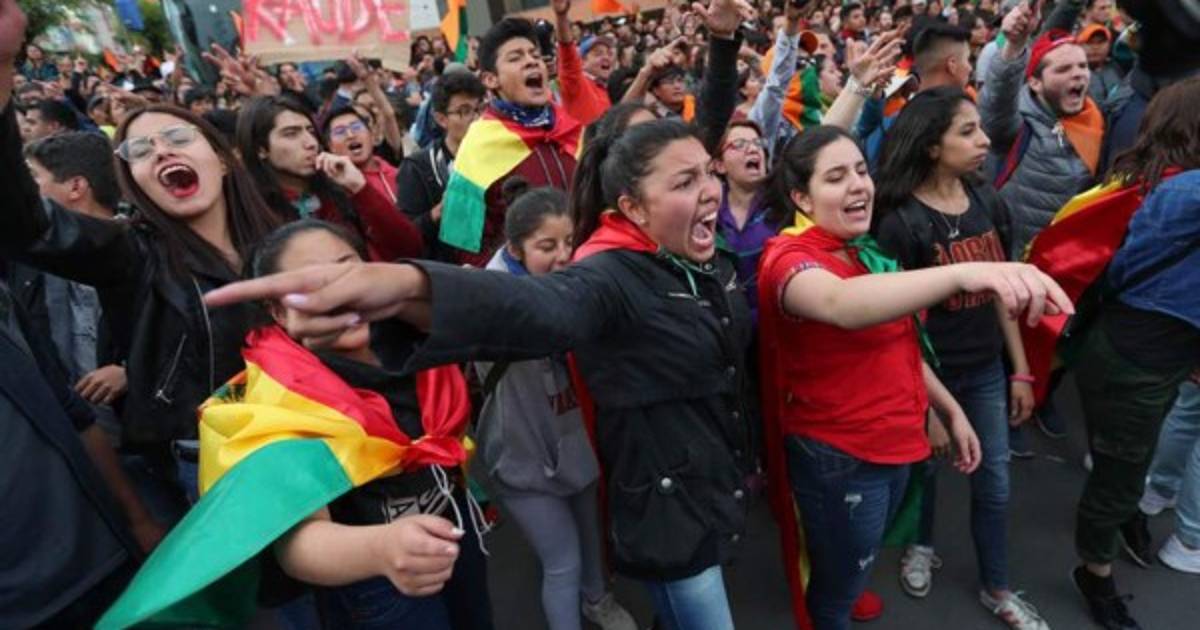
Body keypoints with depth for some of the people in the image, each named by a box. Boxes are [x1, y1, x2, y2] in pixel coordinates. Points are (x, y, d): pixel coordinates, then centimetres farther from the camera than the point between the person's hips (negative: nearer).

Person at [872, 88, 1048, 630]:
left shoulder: (987, 201, -1)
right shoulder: (900, 220, -19)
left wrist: (1020, 370, 7)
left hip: (986, 370, 5)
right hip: (926, 373, -5)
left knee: (994, 482, 15)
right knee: (923, 466, 18)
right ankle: (921, 546, 47)